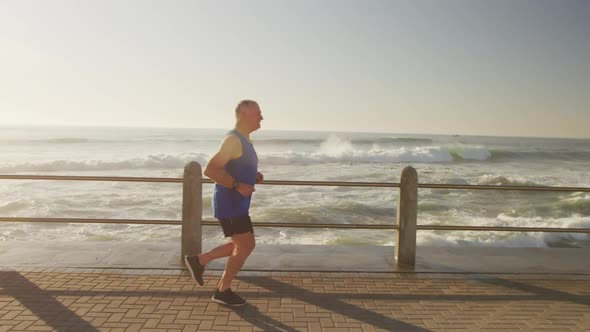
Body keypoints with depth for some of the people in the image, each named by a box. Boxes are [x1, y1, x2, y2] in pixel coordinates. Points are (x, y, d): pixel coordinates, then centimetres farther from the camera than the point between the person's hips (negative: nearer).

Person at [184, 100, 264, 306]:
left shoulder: (243, 140, 14)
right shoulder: (233, 140, -18)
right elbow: (210, 170, -25)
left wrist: (254, 176, 10)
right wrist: (237, 185, -25)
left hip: (237, 203, 10)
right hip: (229, 203, -10)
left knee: (243, 245, 16)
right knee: (246, 246, -3)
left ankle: (199, 260, 25)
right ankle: (223, 291, 12)